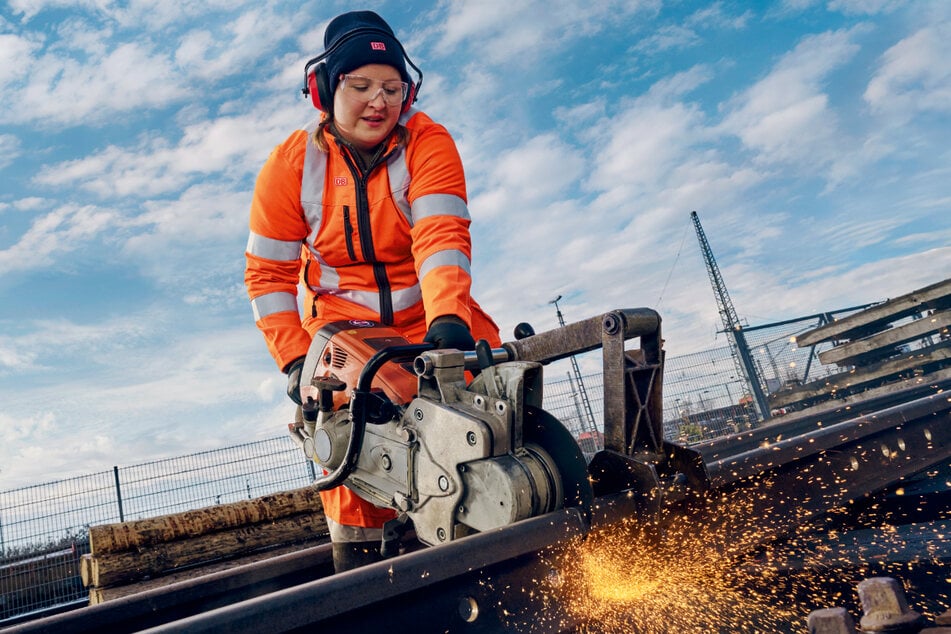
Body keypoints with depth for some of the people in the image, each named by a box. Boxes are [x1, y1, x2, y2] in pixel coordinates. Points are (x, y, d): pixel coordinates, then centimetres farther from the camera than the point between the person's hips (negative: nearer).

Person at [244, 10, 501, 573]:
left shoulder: (427, 142, -12)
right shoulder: (291, 165, -7)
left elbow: (442, 235, -26)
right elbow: (268, 274, -4)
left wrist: (449, 320, -42)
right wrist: (295, 359, -15)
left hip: (430, 316, 0)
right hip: (344, 325, 1)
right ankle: (358, 569, 3)